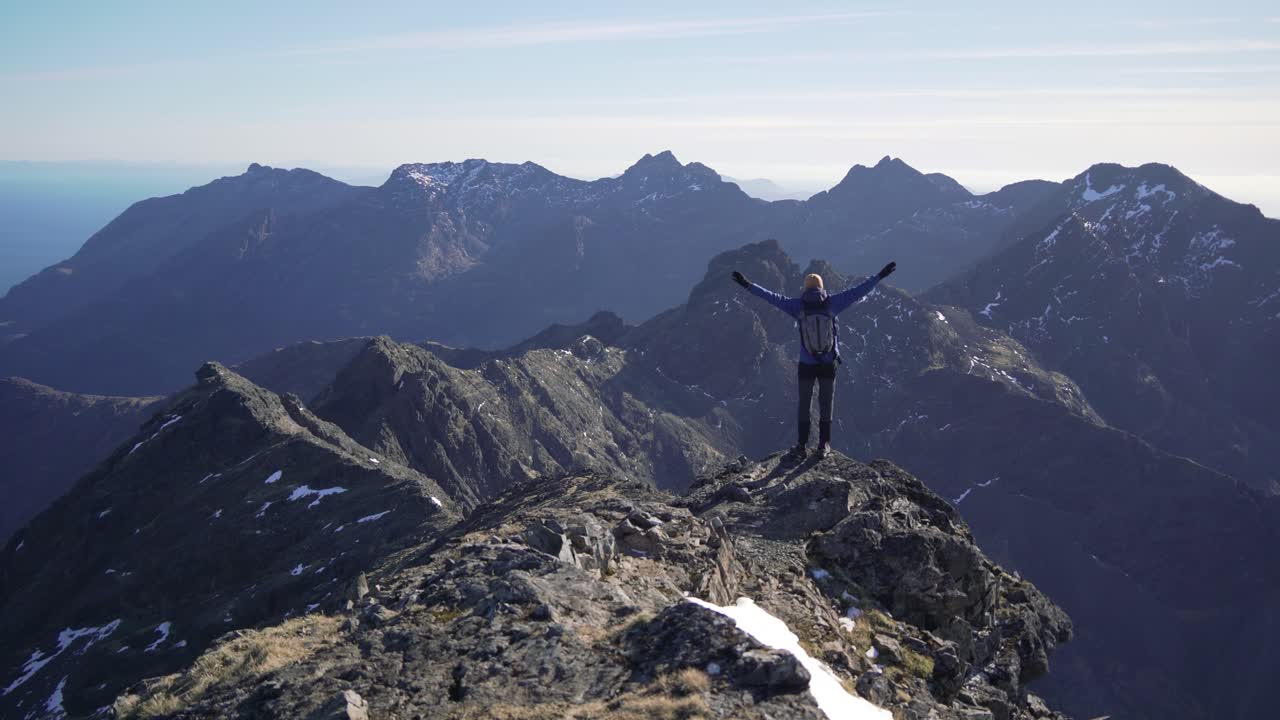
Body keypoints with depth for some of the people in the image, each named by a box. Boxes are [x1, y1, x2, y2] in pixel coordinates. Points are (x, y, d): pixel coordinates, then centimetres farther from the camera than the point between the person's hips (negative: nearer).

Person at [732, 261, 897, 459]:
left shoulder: (798, 306, -8)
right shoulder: (831, 303, -7)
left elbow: (772, 297, -11)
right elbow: (858, 291, -5)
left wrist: (748, 285, -6)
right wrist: (880, 276, 0)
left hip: (806, 365, -1)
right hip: (828, 364, 1)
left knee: (804, 406, 10)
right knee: (826, 405, 11)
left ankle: (802, 446, 9)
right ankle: (824, 445, 13)